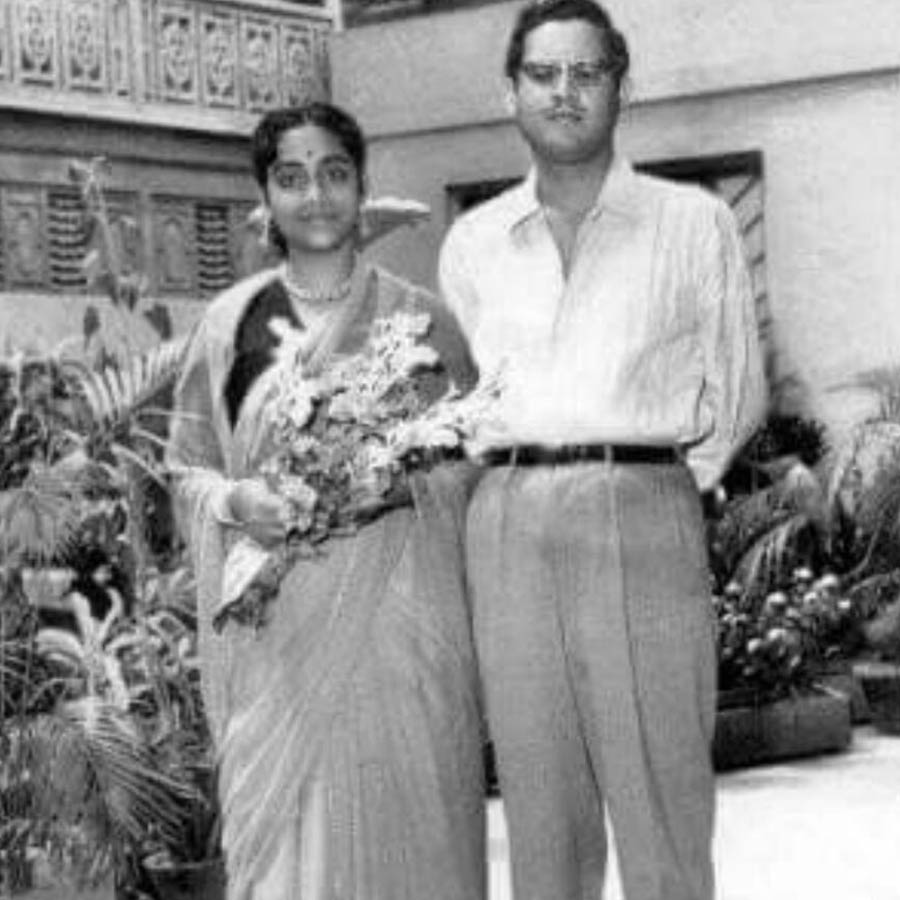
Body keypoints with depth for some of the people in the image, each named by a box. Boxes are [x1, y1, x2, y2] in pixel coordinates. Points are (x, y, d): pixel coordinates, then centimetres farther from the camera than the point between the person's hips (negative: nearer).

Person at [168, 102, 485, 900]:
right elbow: (189, 468, 12)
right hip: (277, 626, 1)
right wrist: (236, 499, -9)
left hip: (396, 613, 0)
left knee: (400, 824, -2)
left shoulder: (417, 316, 6)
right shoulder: (232, 322, 7)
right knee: (284, 825, -3)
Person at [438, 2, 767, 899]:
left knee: (661, 799, -5)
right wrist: (519, 484, 9)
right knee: (539, 804, 5)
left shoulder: (693, 223, 7)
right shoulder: (472, 241, 14)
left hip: (642, 519, -3)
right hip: (508, 525, 3)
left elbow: (735, 391, 10)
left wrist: (666, 488, 3)